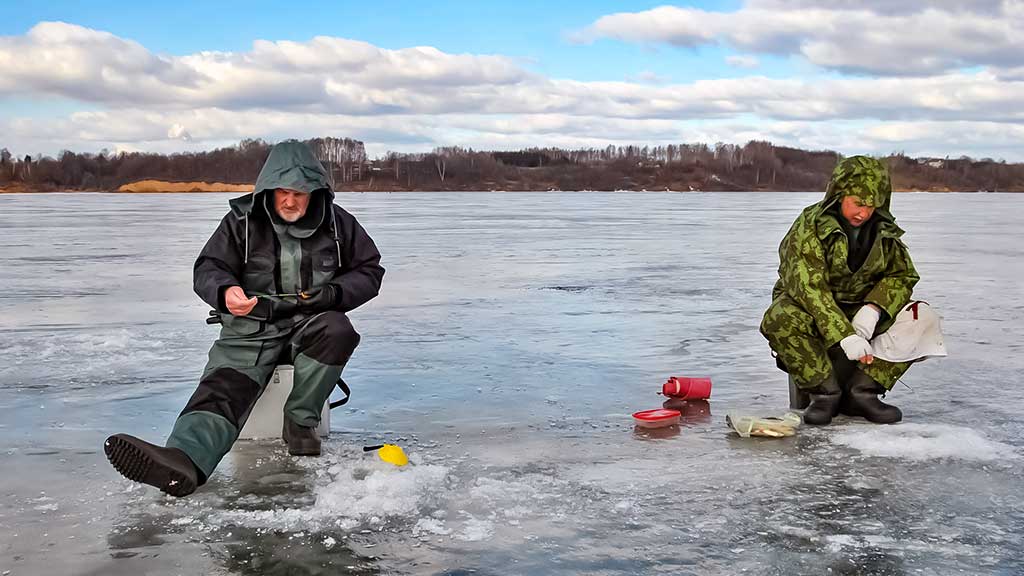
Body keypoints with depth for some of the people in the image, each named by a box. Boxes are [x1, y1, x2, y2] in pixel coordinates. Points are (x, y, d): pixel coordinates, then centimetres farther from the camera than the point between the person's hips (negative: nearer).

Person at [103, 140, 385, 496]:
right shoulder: (242, 221, 2)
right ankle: (184, 461, -57)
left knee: (336, 330, -35)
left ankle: (300, 420, -17)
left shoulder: (336, 222, 4)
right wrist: (225, 292, -25)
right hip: (252, 328, 0)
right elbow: (208, 270, 1)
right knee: (223, 385, -28)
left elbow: (369, 270, 10)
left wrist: (333, 294, -11)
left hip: (311, 324, 1)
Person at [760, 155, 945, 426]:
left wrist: (874, 309, -21)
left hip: (861, 311, 5)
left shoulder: (884, 229, 1)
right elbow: (809, 287, -28)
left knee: (922, 318, -18)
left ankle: (861, 391, -15)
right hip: (813, 312, -4)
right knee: (780, 320, -38)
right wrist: (845, 335, -39)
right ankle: (825, 392, -19)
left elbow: (902, 275, 2)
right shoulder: (810, 226, -17)